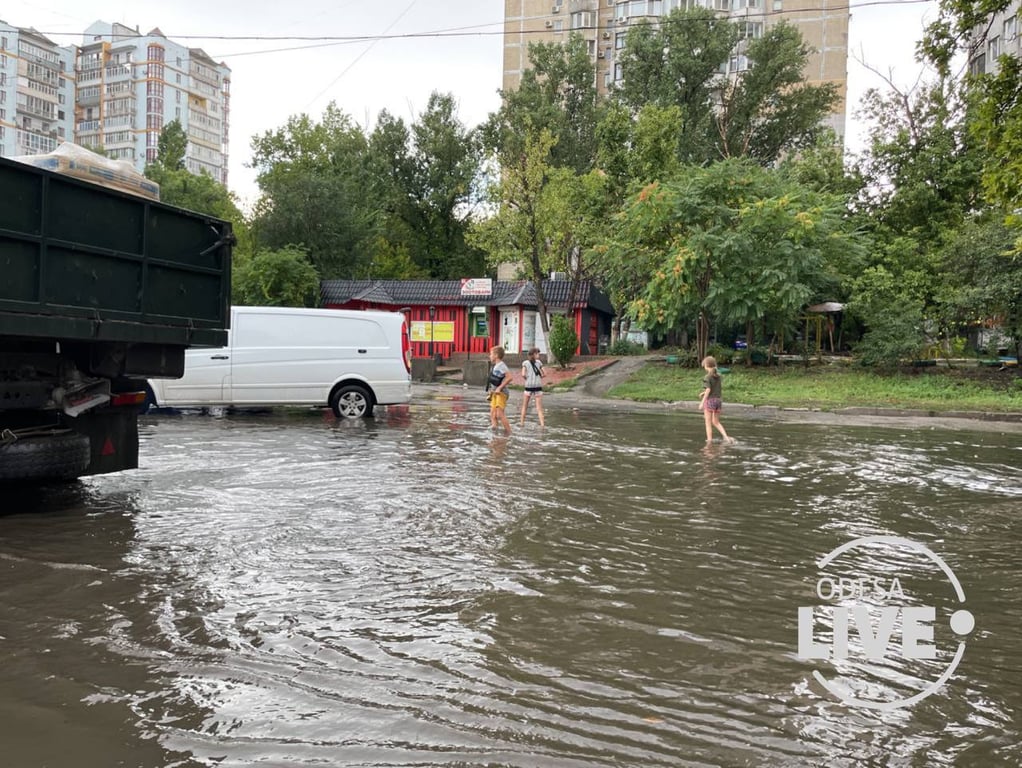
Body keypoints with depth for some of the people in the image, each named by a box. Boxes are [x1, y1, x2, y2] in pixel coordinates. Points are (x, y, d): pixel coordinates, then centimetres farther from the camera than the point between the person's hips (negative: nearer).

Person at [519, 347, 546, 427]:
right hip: (538, 387, 1)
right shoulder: (539, 362, 5)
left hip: (528, 386, 0)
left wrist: (527, 379, 8)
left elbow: (523, 374, -9)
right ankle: (542, 423, -9)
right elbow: (543, 374, 2)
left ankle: (522, 422, 14)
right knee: (539, 407, 2)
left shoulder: (525, 362, 1)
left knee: (524, 406, 13)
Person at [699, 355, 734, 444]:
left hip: (709, 400, -6)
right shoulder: (718, 376, 8)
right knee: (716, 422, 16)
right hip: (718, 400, 6)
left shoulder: (707, 377, -11)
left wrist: (702, 402, -15)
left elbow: (708, 390, -17)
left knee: (708, 423, 4)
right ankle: (726, 437, 2)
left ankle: (709, 441, 6)